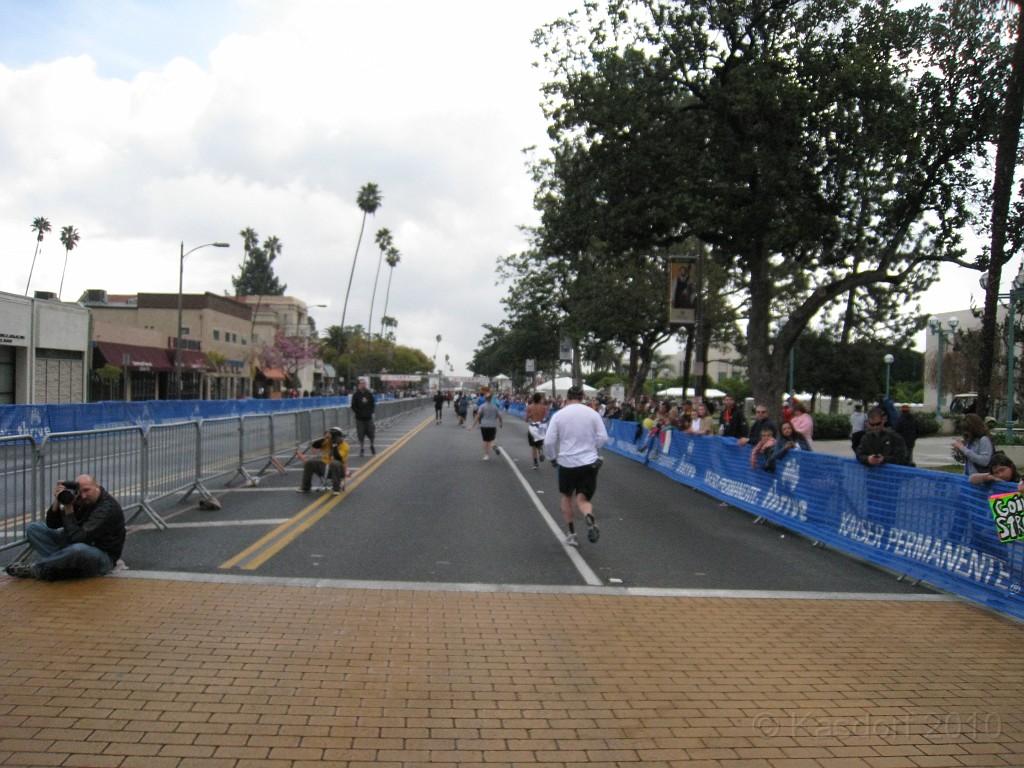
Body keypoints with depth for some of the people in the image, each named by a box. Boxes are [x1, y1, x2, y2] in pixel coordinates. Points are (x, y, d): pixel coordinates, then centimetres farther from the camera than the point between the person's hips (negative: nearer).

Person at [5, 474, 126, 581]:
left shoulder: (107, 508, -24)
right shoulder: (80, 500, 0)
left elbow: (79, 538, -29)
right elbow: (52, 525, 2)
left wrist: (68, 509, -24)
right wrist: (57, 502, -15)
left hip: (103, 555, -8)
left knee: (79, 549, -43)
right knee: (33, 528, 0)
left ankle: (36, 568, -14)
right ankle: (61, 566, -19)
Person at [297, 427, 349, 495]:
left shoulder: (344, 446, -14)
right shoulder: (327, 441, 1)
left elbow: (338, 458, -29)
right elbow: (313, 445, -8)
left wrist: (335, 445, -28)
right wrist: (323, 438, -19)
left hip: (338, 470, -5)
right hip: (324, 467, 6)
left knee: (335, 463, -39)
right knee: (309, 462, -10)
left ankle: (336, 489, -29)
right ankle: (305, 487, -1)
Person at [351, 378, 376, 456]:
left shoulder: (369, 394, 5)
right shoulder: (356, 394, -2)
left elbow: (373, 404, 10)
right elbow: (353, 406, -2)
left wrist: (371, 412, -3)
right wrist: (359, 413, -12)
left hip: (369, 417, 2)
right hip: (359, 419, -2)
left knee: (371, 434, 3)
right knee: (360, 435, 2)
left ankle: (372, 446, 24)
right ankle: (361, 449, 14)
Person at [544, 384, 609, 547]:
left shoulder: (559, 415, -3)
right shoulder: (592, 413, 0)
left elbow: (549, 442, -6)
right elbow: (603, 438, -1)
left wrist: (552, 458, 11)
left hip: (567, 463, -1)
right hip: (589, 463, 1)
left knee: (567, 498, 20)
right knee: (583, 499, 6)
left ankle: (571, 535, 22)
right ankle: (590, 519, -27)